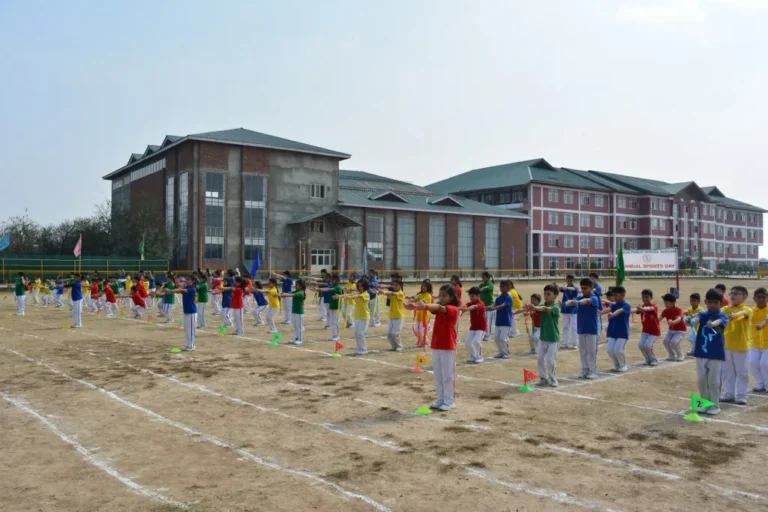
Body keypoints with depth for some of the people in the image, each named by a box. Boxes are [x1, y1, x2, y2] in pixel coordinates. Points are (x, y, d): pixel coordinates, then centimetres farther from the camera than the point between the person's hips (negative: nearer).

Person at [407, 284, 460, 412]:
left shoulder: (453, 309, -11)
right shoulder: (439, 309, 10)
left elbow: (441, 307, -30)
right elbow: (434, 308, -10)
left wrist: (425, 306, -48)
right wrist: (416, 306, -31)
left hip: (448, 347, -7)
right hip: (436, 346, 7)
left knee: (448, 375, 2)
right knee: (438, 375, 12)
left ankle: (449, 401, 11)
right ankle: (441, 400, 22)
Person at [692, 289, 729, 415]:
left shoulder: (722, 316, -5)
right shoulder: (702, 315, 3)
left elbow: (719, 322, -29)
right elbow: (697, 319, -20)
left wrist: (713, 324, -54)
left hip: (716, 354, -3)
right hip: (701, 353, 3)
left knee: (714, 381, 3)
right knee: (701, 380, 10)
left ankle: (715, 405, 17)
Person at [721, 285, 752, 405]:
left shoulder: (747, 309, -11)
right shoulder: (726, 309, 5)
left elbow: (743, 313, -33)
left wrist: (735, 315, -57)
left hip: (741, 346, -4)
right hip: (727, 346, 5)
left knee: (742, 372, 5)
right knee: (727, 372, 11)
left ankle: (741, 395, 14)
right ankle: (729, 393, 22)